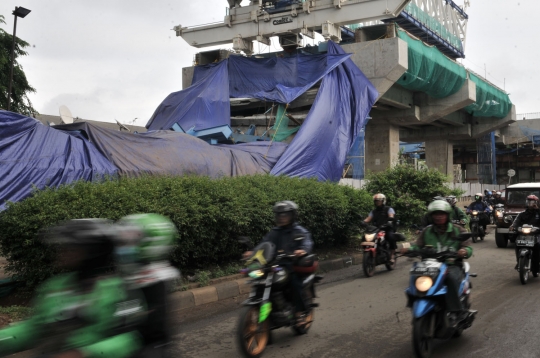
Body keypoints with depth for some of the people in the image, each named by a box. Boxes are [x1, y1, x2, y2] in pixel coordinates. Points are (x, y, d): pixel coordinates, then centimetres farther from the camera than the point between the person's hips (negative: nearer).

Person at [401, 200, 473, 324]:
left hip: (452, 265, -2)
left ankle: (455, 311, -32)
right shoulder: (427, 231, 15)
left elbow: (468, 248, 2)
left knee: (452, 277, -38)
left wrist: (464, 251, -23)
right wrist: (409, 249, -15)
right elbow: (418, 246, 7)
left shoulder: (457, 230, 9)